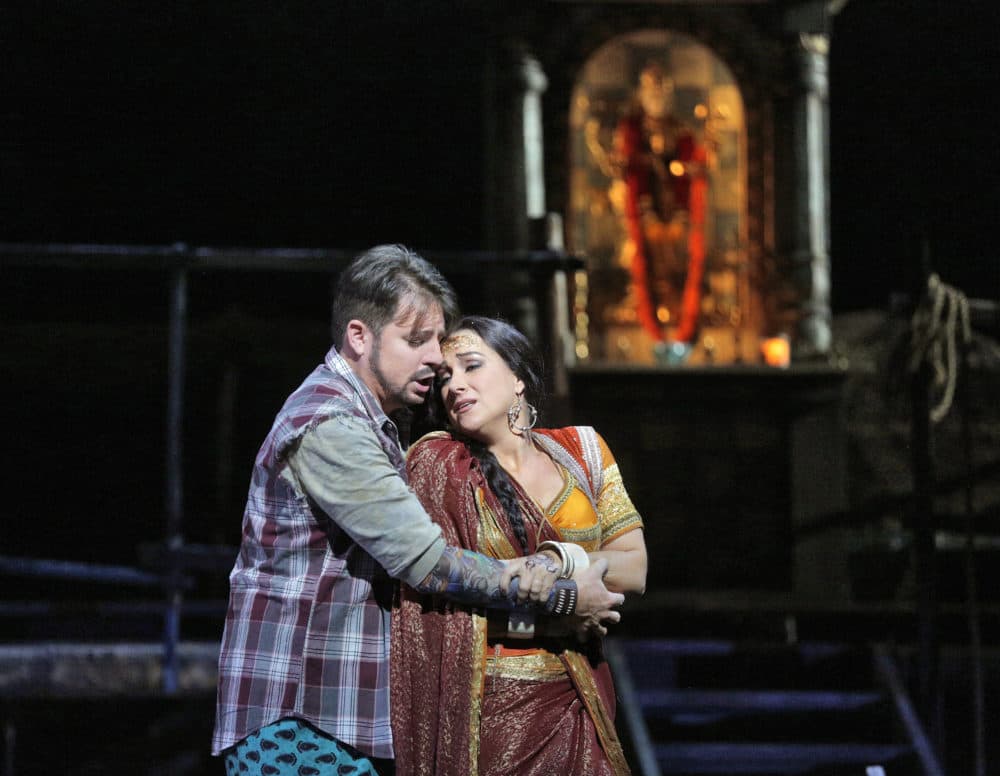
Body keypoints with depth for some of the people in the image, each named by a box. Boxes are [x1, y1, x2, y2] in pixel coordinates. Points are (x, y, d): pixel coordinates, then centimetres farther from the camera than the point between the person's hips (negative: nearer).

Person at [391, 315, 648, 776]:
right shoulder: (439, 463, -3)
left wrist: (562, 560, -14)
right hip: (484, 710, -3)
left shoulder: (580, 449, 6)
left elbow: (635, 568, 4)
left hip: (578, 702, 3)